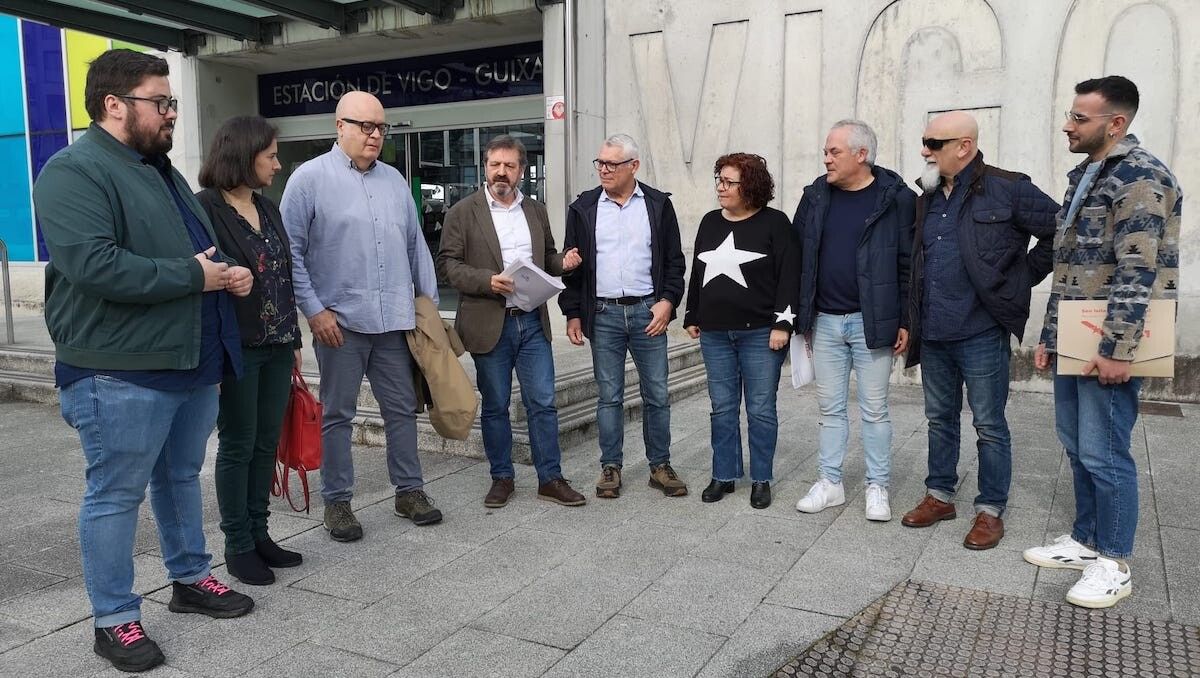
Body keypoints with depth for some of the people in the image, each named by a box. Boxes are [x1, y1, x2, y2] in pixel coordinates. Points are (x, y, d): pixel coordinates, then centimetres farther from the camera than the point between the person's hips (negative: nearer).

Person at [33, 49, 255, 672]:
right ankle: (115, 619, 17)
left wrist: (228, 272, 4)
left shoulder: (161, 171, 18)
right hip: (120, 373, -9)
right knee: (115, 496, 3)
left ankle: (190, 578, 35)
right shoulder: (74, 171, -13)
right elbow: (93, 264, -26)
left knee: (182, 477, 20)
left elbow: (200, 248, 27)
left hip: (191, 362, 9)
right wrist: (193, 276, -18)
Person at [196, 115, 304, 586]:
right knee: (237, 445, 4)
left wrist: (294, 339, 16)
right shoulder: (205, 208, -10)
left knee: (267, 442, 12)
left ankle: (259, 533, 25)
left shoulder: (268, 208, 12)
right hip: (236, 348, -7)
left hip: (276, 346, 7)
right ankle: (238, 546, 17)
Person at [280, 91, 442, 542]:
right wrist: (314, 310, -10)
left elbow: (415, 245, 17)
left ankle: (409, 491, 23)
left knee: (402, 408, 10)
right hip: (340, 320, -4)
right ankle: (337, 501, 18)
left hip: (395, 319, 5)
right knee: (338, 415, 6)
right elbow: (291, 251, -5)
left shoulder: (394, 180, 13)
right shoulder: (311, 178, -2)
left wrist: (428, 298, 12)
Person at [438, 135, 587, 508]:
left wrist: (564, 262, -2)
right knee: (495, 407, 8)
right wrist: (488, 281, -20)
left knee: (543, 403, 4)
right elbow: (448, 263, -5)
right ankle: (502, 478, 21)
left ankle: (550, 478, 14)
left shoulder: (536, 211, 12)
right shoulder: (463, 212, -1)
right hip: (490, 324, -3)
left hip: (532, 322, 3)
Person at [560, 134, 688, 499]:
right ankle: (610, 467, 17)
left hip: (647, 311, 0)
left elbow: (674, 260, 6)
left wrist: (667, 300, -6)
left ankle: (660, 466, 17)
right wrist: (573, 314, 2)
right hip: (603, 314, 0)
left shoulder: (659, 205, 4)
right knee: (609, 397, 6)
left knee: (657, 395, 5)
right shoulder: (583, 208, 5)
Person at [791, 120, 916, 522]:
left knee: (874, 410, 6)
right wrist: (801, 315, 8)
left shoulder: (896, 198, -7)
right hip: (825, 322, 4)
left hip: (872, 322, -4)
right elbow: (798, 254, 10)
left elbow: (909, 264, -6)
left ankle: (877, 488, 19)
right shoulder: (816, 196, 5)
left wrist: (905, 321, -8)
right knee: (830, 408, 12)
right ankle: (829, 484, 23)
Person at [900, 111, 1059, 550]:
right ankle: (939, 496, 29)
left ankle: (991, 510, 16)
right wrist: (912, 320, 12)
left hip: (981, 333, -6)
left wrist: (1020, 279, -3)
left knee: (989, 426, 4)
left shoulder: (1006, 189, -8)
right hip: (933, 334, 6)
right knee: (940, 419, 16)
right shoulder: (927, 197, 11)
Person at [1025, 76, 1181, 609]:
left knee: (1103, 454, -2)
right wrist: (1049, 336, 18)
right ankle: (1085, 540, 30)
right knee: (1077, 447, 15)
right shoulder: (1082, 176, 16)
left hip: (1108, 348, -9)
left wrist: (1117, 349, -22)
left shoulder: (1140, 177, -12)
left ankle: (1114, 563, 13)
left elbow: (1137, 272, -19)